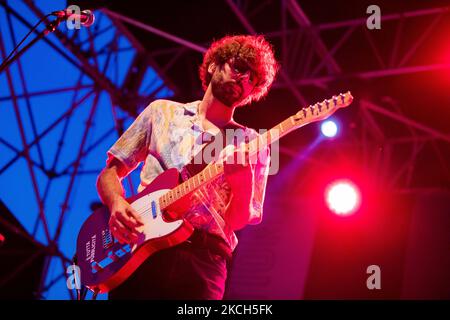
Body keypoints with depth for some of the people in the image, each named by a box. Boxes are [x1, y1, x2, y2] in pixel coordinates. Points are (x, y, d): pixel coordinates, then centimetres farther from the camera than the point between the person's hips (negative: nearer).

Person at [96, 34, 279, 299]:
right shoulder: (162, 111, 16)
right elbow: (111, 171, 15)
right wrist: (117, 203, -6)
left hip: (203, 256, -1)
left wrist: (244, 182, -15)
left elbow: (238, 221, 5)